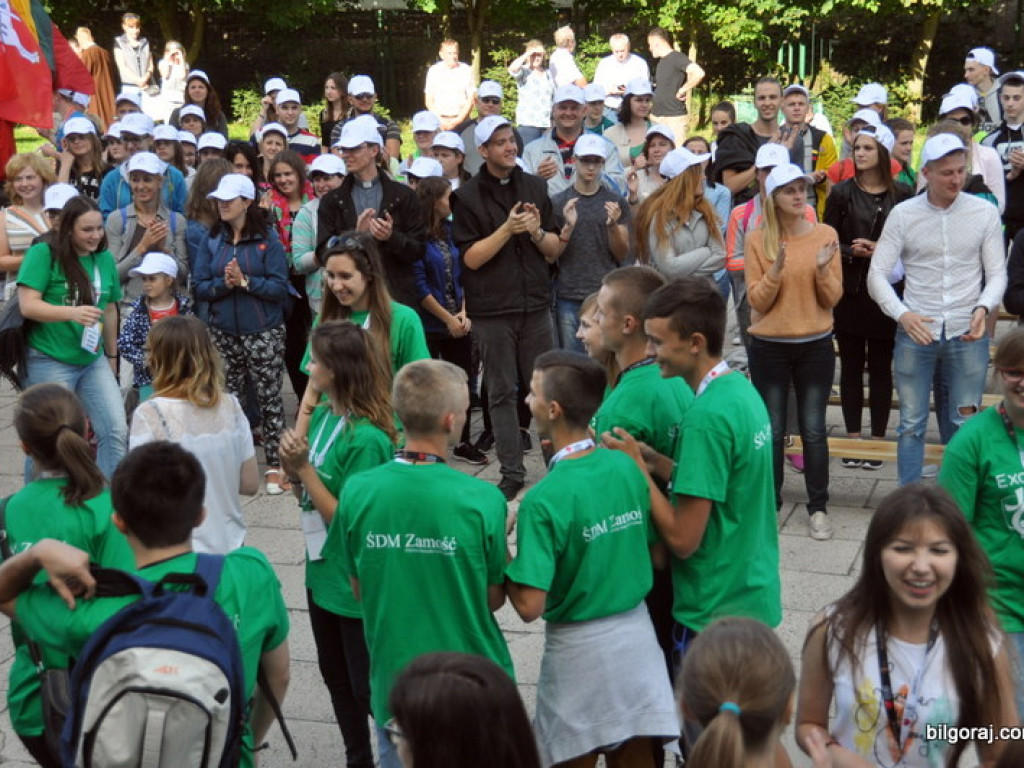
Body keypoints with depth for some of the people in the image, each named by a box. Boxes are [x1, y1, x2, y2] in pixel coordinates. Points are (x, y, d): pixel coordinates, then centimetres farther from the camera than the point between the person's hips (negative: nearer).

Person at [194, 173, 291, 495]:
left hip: (263, 332, -4)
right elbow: (200, 287, 3)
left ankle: (274, 466, 3)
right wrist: (223, 284, -15)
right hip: (223, 332, 4)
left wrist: (245, 281, -19)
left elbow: (280, 287, -9)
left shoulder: (267, 238, -4)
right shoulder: (212, 240, 7)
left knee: (268, 397, -2)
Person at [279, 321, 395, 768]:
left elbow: (347, 519, -22)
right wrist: (293, 470, -11)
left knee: (368, 687, 5)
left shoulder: (367, 438, -25)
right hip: (322, 574, 9)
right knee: (336, 676, 22)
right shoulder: (321, 416, 0)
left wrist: (304, 468, -23)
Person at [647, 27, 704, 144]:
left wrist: (683, 90, -17)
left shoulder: (677, 57, -11)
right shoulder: (660, 62, 16)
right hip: (656, 117, 9)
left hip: (674, 118, -9)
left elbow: (699, 73, -25)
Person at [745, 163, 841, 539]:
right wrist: (776, 270, -21)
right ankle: (769, 503, 19)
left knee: (813, 430, 2)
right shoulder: (757, 239, -2)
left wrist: (823, 269, -19)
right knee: (772, 431, 6)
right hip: (769, 347, 0)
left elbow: (833, 298, -1)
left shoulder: (825, 235, -1)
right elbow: (756, 300, -5)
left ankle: (818, 507, 12)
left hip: (815, 345, 0)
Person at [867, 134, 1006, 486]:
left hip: (967, 334, 0)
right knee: (911, 424, 7)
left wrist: (983, 308, -18)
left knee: (966, 425, 6)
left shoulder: (984, 212, -1)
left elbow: (997, 273, 2)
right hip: (915, 331, 0)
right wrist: (902, 314, -19)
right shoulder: (903, 214, -2)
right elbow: (877, 273, -4)